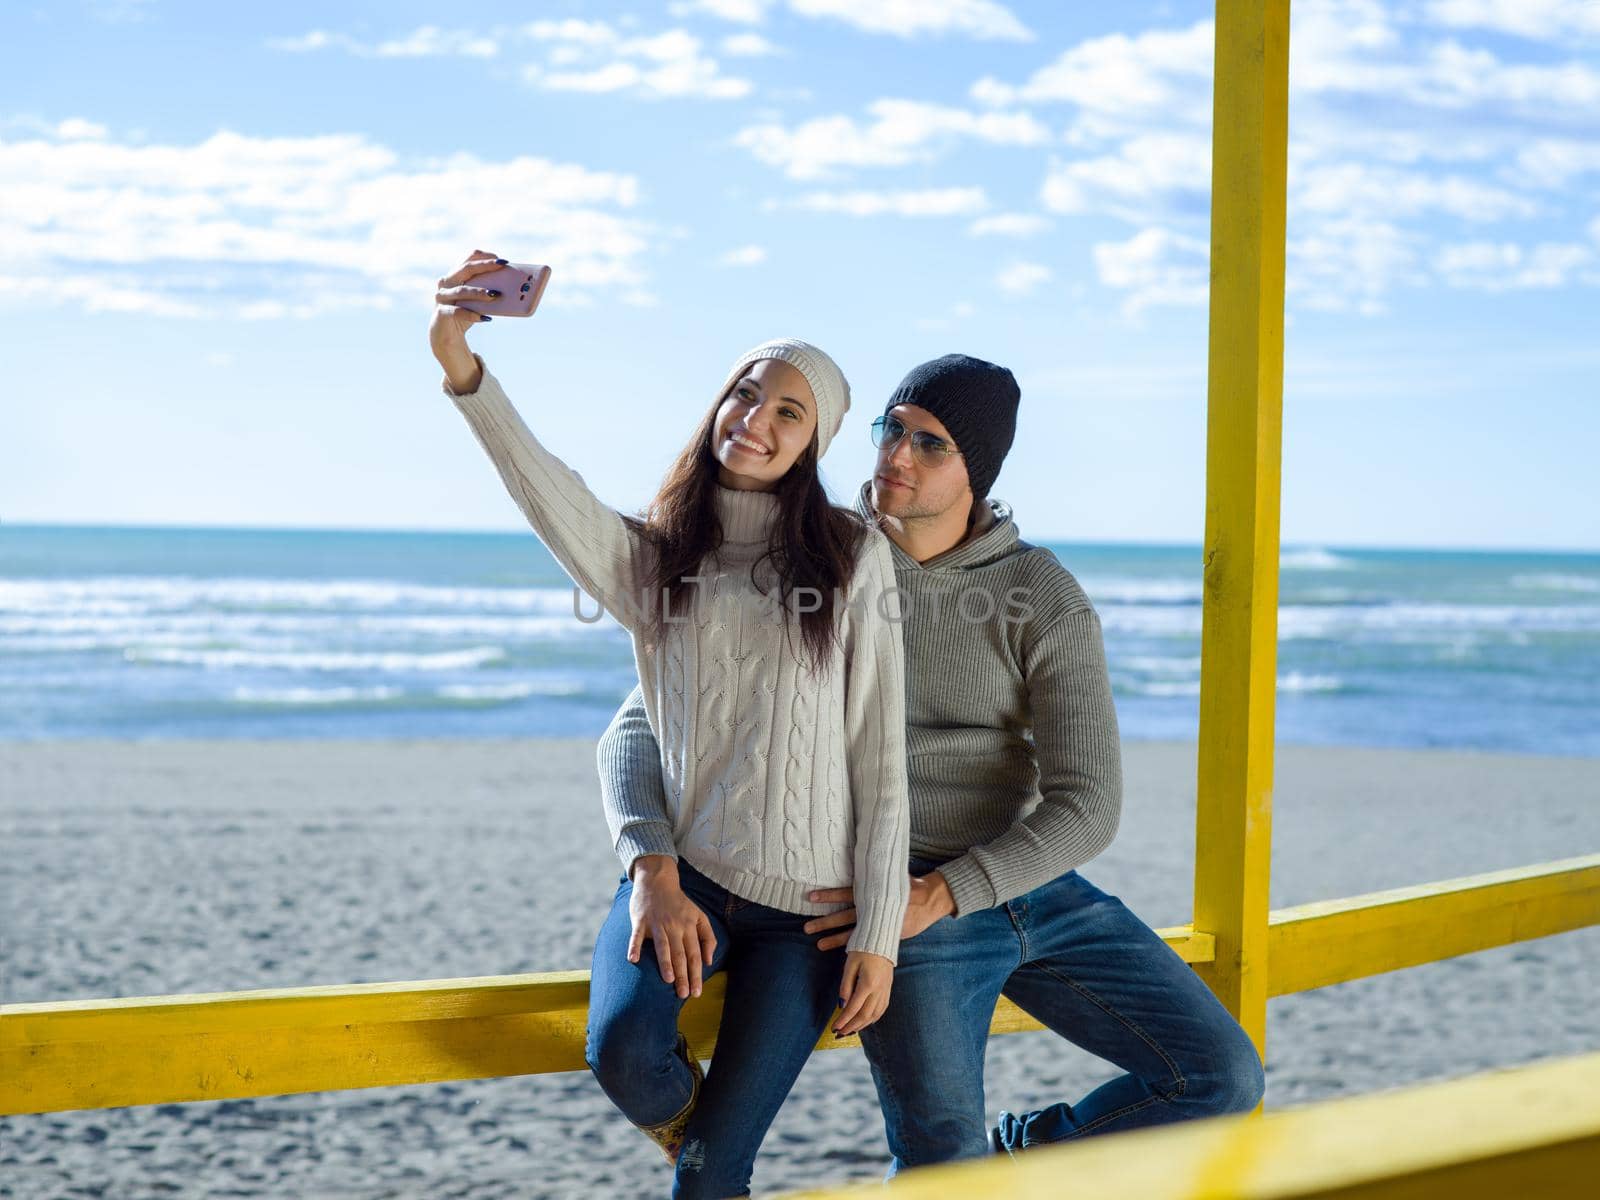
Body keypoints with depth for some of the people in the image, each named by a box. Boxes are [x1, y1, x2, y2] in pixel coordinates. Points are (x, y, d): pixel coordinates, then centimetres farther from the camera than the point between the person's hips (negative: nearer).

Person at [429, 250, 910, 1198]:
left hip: (806, 906, -1)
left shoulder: (855, 557, 2)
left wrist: (879, 937, -5)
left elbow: (881, 761, 0)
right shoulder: (651, 553, 6)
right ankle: (686, 1113, 7)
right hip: (680, 874, 1)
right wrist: (464, 369, -34)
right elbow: (547, 492, -16)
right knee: (625, 1053, -28)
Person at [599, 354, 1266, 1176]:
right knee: (942, 1173, -17)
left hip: (1030, 889, 3)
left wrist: (941, 894, -24)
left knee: (1222, 1078, -3)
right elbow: (638, 731, -5)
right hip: (905, 906, -2)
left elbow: (1087, 808, -11)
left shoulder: (1045, 599, -5)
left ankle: (1023, 1154, 18)